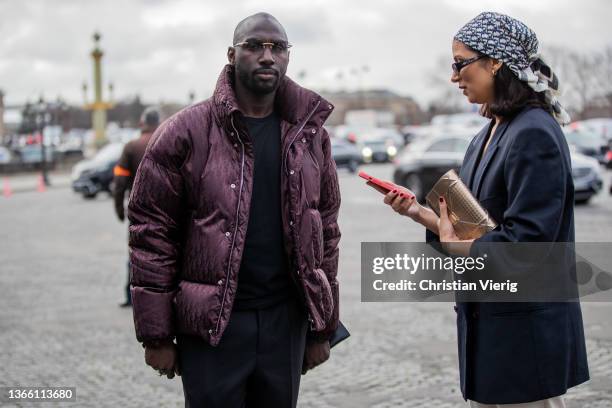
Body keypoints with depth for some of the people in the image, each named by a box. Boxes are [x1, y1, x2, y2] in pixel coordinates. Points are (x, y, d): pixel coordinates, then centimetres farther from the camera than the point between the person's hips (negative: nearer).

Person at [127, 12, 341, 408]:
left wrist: (323, 328, 9)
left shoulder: (311, 134, 6)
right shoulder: (186, 132, -7)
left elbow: (325, 231, 10)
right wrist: (155, 334, -6)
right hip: (211, 323, -3)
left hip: (287, 319, 4)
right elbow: (151, 232, -6)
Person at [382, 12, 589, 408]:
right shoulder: (488, 137, 12)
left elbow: (523, 244, -23)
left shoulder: (533, 135, -17)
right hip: (487, 324, 9)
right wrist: (419, 212, 1)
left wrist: (453, 244, -12)